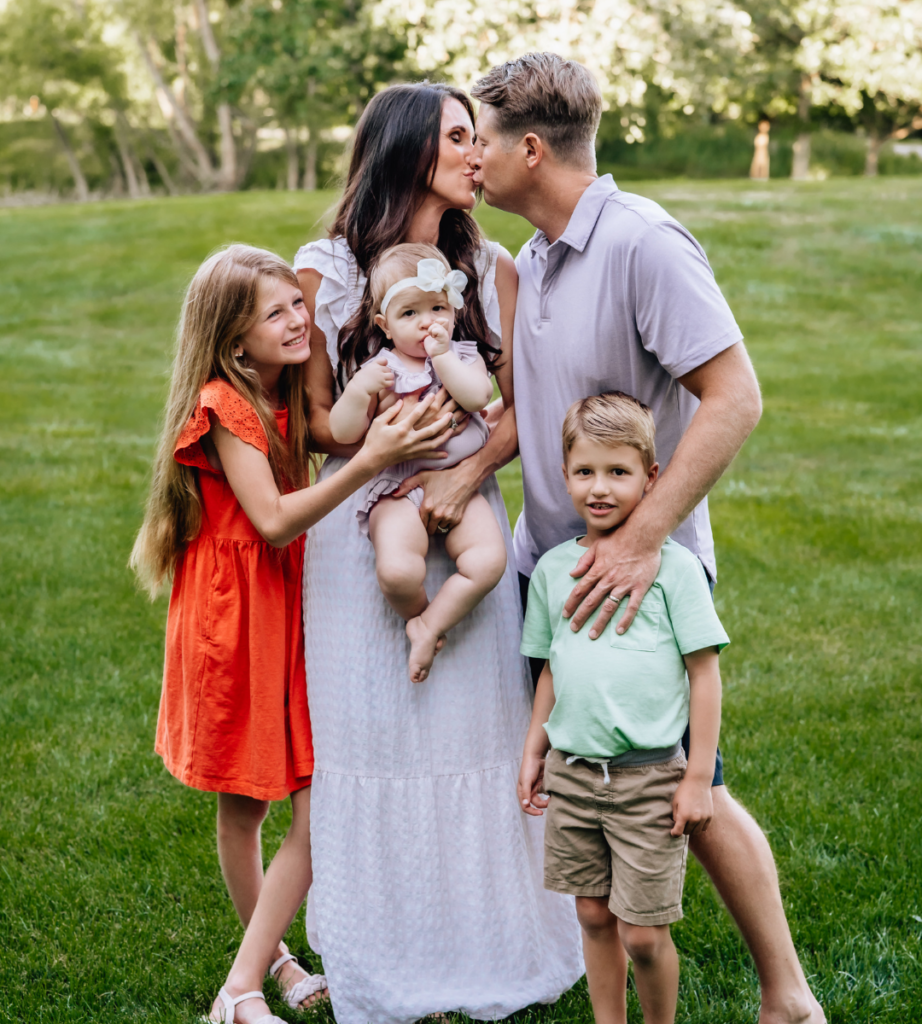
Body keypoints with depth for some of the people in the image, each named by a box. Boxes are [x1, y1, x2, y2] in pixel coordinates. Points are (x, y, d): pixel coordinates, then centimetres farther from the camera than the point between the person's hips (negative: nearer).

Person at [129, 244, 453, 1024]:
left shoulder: (288, 399, 9)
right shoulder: (223, 405, -15)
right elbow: (274, 520, -23)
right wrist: (368, 462, -30)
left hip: (290, 611, 7)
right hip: (233, 618, -7)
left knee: (321, 810, 0)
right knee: (242, 808, 9)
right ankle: (270, 958, 28)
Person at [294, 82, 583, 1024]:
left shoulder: (492, 269, 7)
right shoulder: (324, 270, 0)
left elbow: (521, 407, 3)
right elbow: (312, 415, 1)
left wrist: (466, 473, -15)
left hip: (469, 516, 2)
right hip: (362, 520, -2)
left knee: (478, 724, 5)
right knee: (373, 727, 3)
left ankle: (483, 943, 21)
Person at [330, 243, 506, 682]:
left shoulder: (465, 357, 10)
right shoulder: (379, 369, 3)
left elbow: (477, 396, -13)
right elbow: (343, 433, -3)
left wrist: (442, 356, -12)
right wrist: (359, 391, -19)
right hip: (399, 488, -2)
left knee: (489, 560, -22)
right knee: (398, 571, -28)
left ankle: (429, 627, -4)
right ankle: (416, 614, 7)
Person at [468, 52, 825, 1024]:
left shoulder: (643, 242, -20)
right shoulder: (530, 260, 8)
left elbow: (735, 396, -25)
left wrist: (641, 539, -27)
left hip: (642, 574, -8)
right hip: (547, 562, 8)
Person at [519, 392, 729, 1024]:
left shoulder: (673, 565, -7)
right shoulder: (553, 568, 7)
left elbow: (704, 674, -6)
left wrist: (698, 778, -8)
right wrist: (533, 753, 15)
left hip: (649, 776, -4)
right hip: (573, 773, 4)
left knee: (644, 934, -1)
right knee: (594, 917, 12)